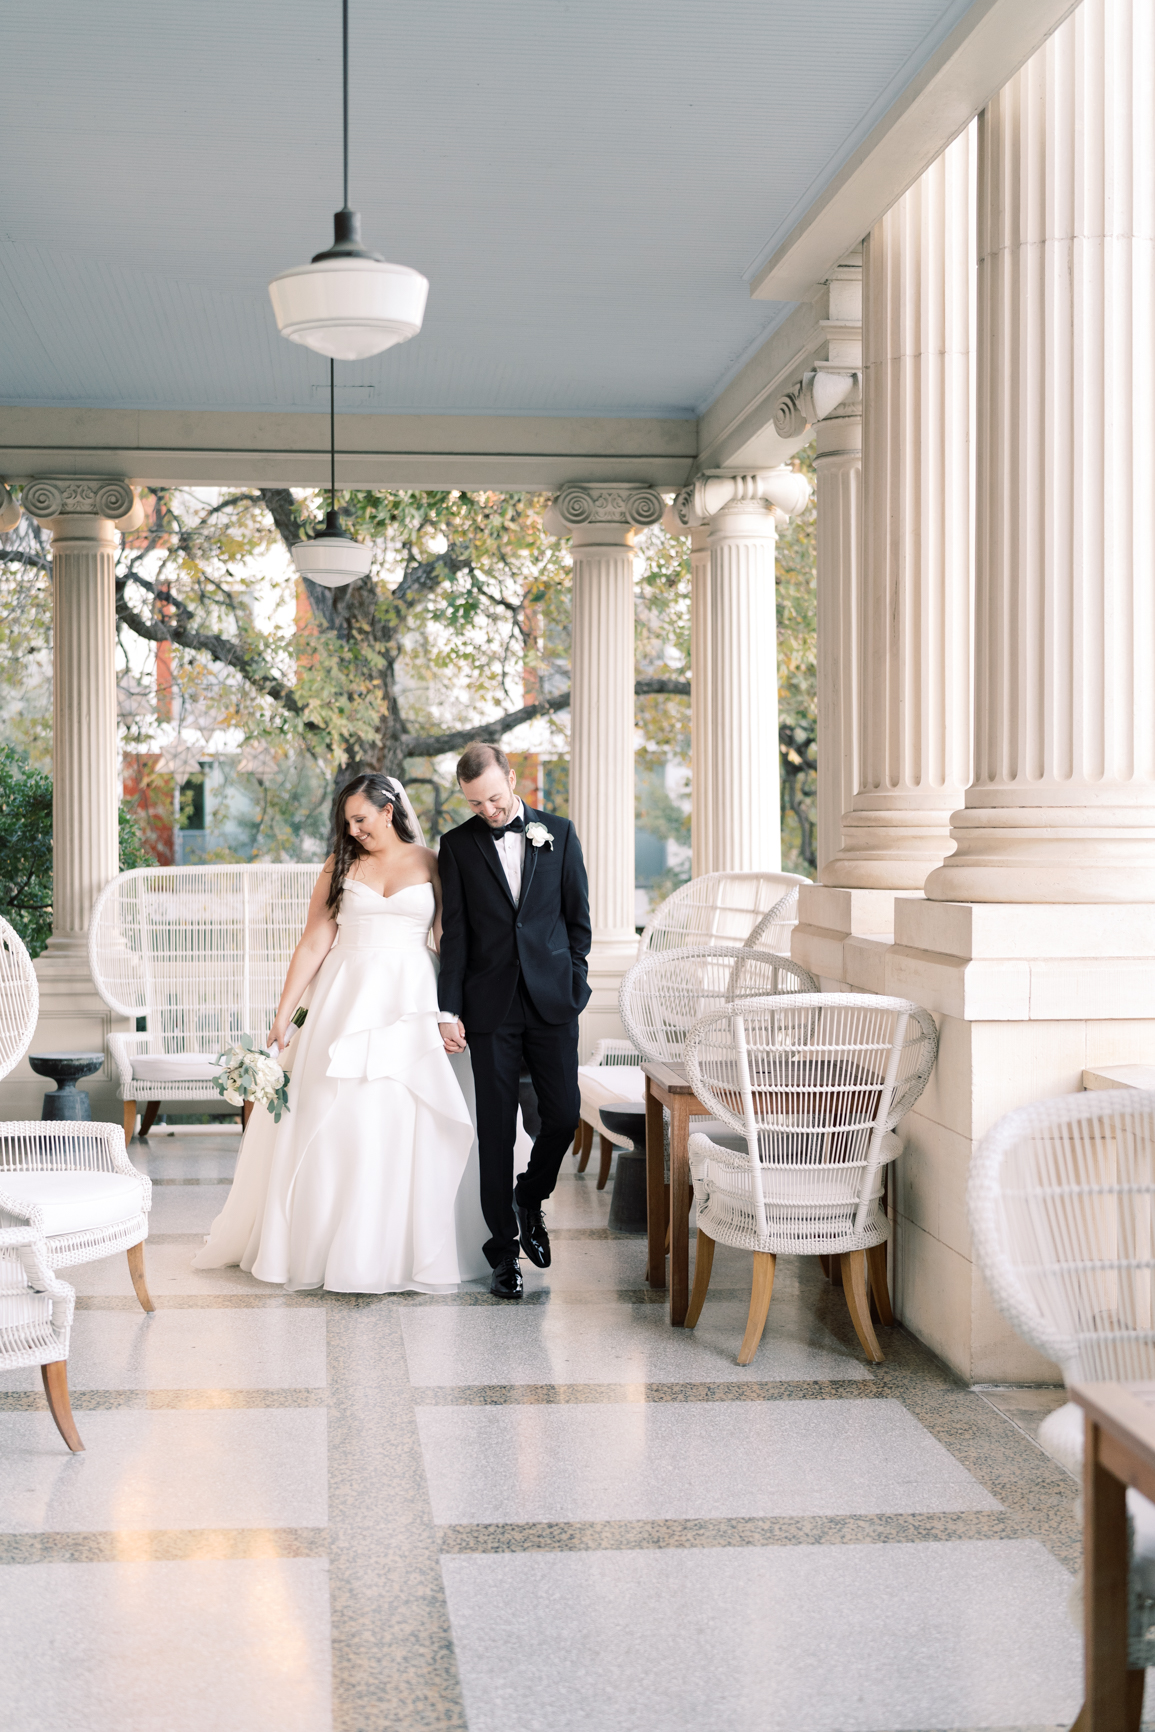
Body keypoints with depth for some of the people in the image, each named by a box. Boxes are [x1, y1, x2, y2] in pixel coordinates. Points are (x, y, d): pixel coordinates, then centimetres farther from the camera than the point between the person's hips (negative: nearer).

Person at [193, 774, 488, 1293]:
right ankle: (329, 1247, 12)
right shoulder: (341, 864, 7)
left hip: (411, 1003, -1)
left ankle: (409, 1250, 11)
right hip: (346, 1000, 1)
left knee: (409, 1127, 0)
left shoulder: (432, 864, 5)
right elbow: (314, 943, 4)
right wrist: (284, 1013, -1)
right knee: (335, 1121, 1)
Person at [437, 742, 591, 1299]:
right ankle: (503, 1250, 11)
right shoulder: (458, 845, 3)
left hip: (552, 1002, 1)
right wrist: (449, 1010, -3)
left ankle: (530, 1196, 28)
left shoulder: (558, 833, 5)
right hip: (491, 1007, -1)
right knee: (496, 1129, 2)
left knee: (564, 1117, -1)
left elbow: (578, 917, 9)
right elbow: (454, 934, 2)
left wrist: (572, 987, 2)